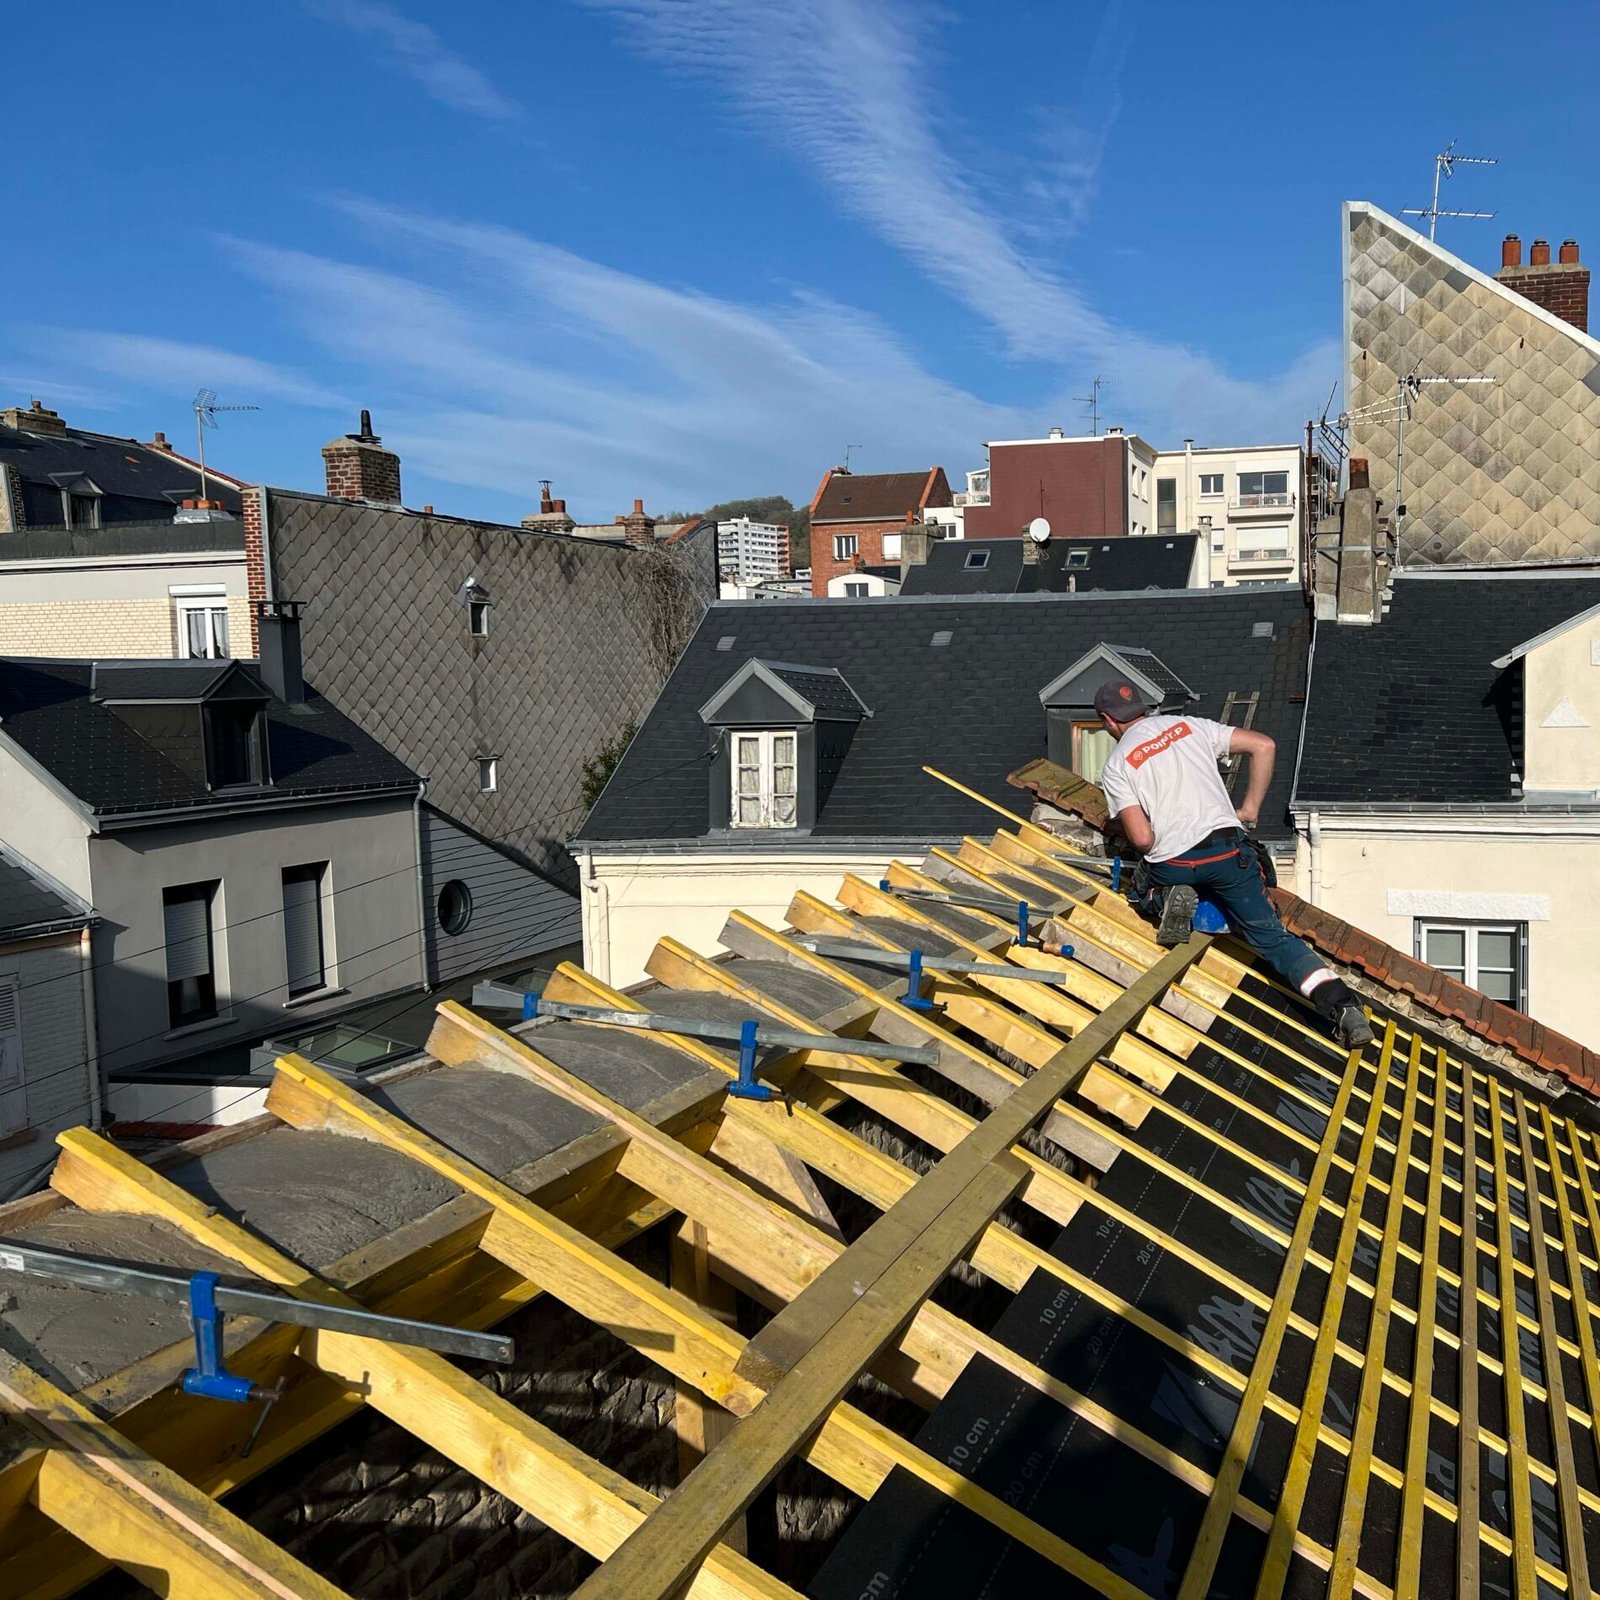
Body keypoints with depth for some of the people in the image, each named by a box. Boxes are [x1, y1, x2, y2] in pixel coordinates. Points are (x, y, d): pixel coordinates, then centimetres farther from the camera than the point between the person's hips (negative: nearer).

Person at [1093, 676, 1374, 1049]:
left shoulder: (1116, 767, 4)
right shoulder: (1190, 726, 14)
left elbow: (1141, 838, -7)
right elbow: (1263, 745, 10)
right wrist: (1249, 810, 15)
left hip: (1172, 864, -2)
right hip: (1227, 847, 2)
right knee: (1271, 936, 9)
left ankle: (1172, 896, -2)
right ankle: (1340, 1003, -12)